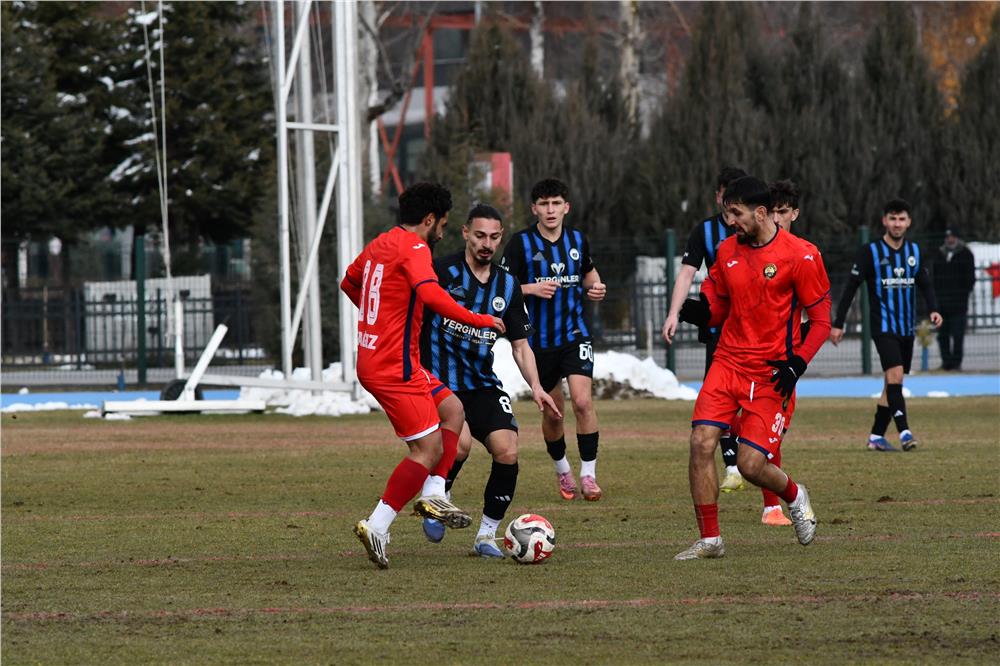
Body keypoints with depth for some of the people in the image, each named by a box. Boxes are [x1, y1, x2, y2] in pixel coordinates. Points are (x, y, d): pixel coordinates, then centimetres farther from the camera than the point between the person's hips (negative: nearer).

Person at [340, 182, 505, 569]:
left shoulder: (380, 244, 14)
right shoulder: (414, 248, -14)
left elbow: (349, 283, 31)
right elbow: (431, 294, -31)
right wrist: (478, 320, -23)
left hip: (373, 359, 10)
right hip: (394, 367, -10)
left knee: (452, 410, 20)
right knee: (429, 449, -9)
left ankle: (434, 496, 11)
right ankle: (376, 527, -13)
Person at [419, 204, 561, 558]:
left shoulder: (507, 285, 8)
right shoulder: (443, 272, -8)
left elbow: (520, 345, 13)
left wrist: (535, 387, -1)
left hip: (483, 384, 5)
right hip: (440, 382, -5)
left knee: (507, 452, -12)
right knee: (461, 444, -27)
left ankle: (487, 535, 4)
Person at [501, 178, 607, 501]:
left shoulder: (578, 240, 3)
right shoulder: (520, 243, -8)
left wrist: (595, 287, 0)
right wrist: (532, 289, -23)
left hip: (575, 334, 1)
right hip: (539, 339, -1)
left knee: (583, 401, -16)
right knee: (552, 412, 8)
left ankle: (588, 474, -7)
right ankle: (562, 471, 32)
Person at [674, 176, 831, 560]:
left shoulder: (800, 256, -9)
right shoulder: (727, 251, 7)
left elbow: (821, 320, -4)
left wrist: (797, 364, -16)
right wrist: (701, 311, -7)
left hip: (771, 374, -5)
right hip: (728, 365, 5)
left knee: (751, 464, -10)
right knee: (701, 442, -14)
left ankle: (794, 497, 25)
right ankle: (709, 540, -4)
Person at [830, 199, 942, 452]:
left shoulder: (914, 251, 9)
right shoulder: (871, 251, -6)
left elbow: (925, 284, 15)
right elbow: (851, 287, -5)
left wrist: (933, 309, -5)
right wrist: (838, 324, -7)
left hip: (907, 329, 6)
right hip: (883, 327, -6)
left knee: (892, 382, 8)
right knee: (895, 374, -21)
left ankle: (876, 437, 16)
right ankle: (904, 432, -28)